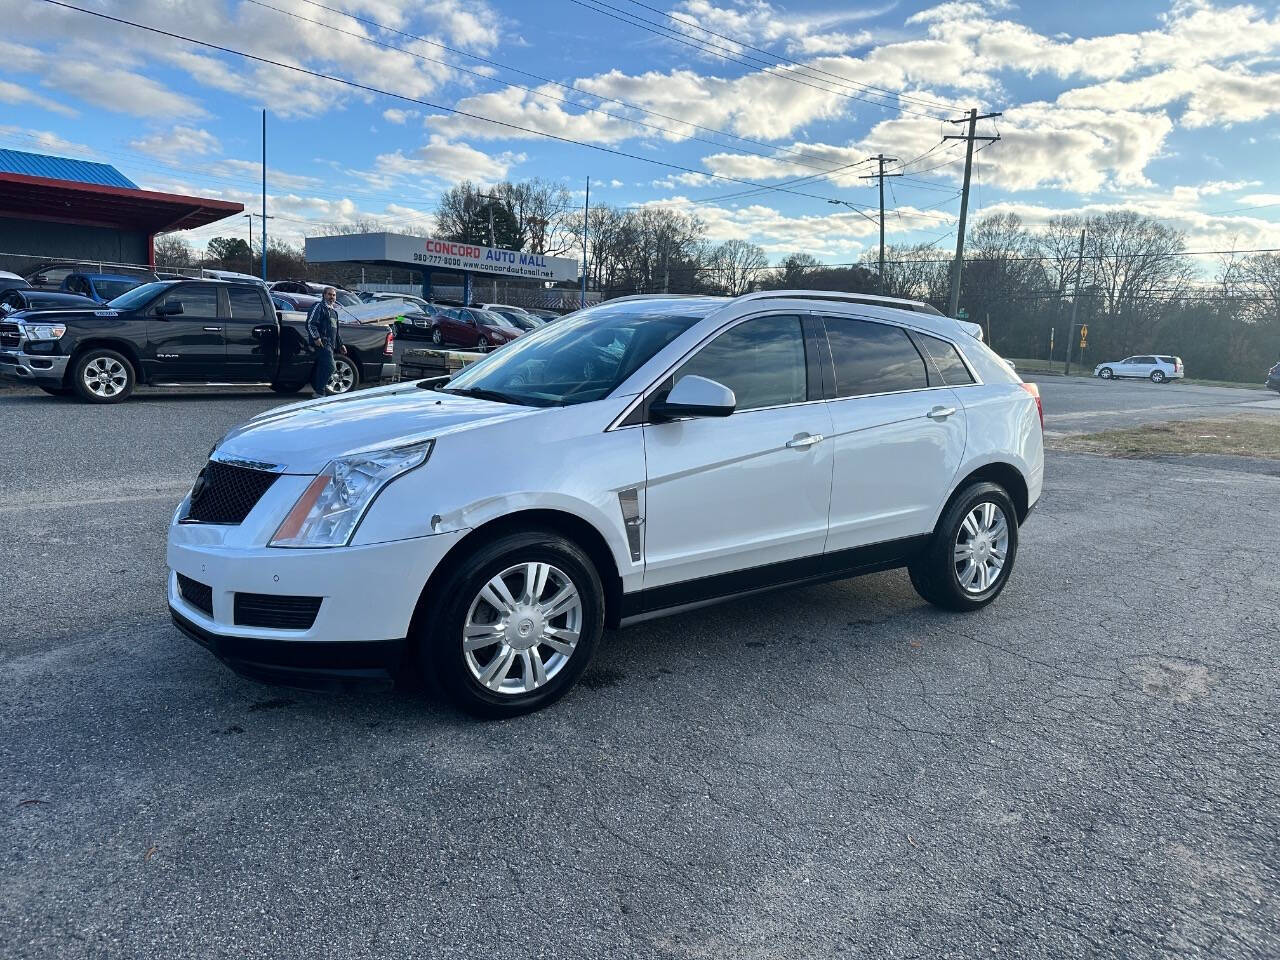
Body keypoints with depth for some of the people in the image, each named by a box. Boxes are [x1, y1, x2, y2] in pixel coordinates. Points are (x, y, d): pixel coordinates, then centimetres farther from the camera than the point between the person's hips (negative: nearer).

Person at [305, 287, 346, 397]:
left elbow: (337, 330, 33)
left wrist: (340, 344, 31)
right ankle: (320, 392, -15)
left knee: (322, 367, 9)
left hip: (330, 344, 9)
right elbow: (310, 323, -11)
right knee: (329, 366, -17)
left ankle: (319, 390, 13)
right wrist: (316, 337, -19)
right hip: (322, 343, -9)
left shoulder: (333, 310, 26)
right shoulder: (319, 307, -2)